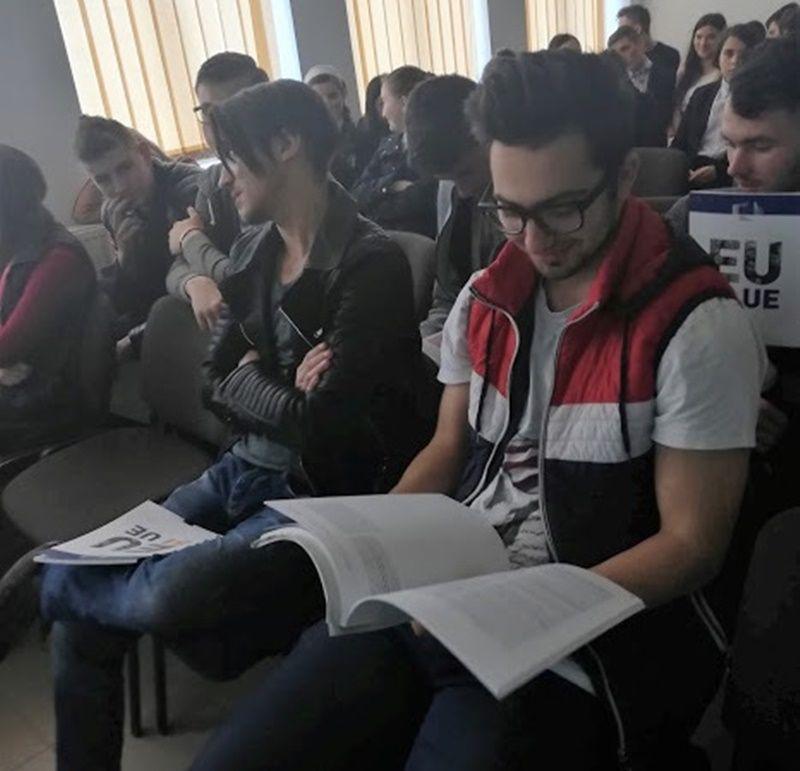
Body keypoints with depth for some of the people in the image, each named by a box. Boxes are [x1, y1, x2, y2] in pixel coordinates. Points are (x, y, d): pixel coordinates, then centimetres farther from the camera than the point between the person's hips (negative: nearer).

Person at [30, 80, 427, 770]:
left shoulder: (370, 263, -16)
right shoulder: (255, 248, 8)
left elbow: (322, 423, -20)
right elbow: (218, 383, 9)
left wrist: (248, 382, -4)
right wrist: (279, 392, -10)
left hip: (325, 492, -7)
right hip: (244, 469, 7)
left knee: (168, 595, -27)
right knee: (81, 592, -3)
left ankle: (54, 584, 8)